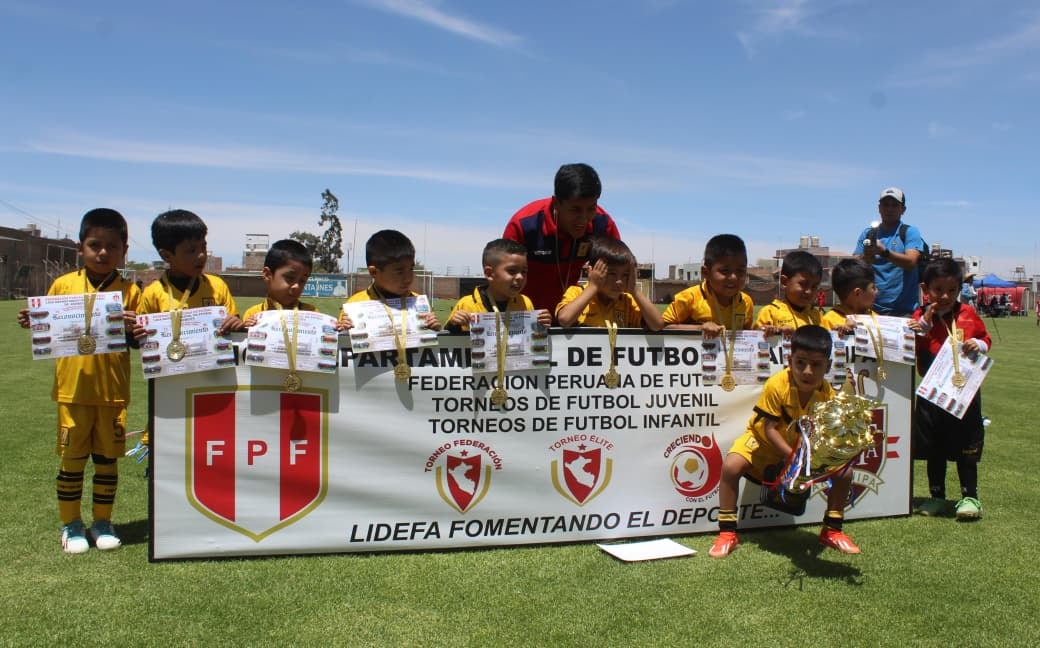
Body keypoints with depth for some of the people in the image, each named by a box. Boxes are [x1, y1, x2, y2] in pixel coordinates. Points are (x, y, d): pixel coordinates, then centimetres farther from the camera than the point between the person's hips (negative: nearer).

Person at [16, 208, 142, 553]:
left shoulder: (130, 291, -1)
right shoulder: (63, 285, 2)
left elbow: (136, 341, -2)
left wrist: (131, 328, -22)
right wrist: (32, 322, -11)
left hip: (113, 392, 0)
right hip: (73, 390, 1)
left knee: (107, 458, 10)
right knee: (71, 459, 9)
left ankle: (102, 522, 25)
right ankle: (71, 525, 24)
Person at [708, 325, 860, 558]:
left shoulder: (828, 395, -20)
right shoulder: (777, 385, -30)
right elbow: (769, 429, -26)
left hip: (804, 446, 3)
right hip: (763, 440, -3)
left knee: (844, 472, -11)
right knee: (731, 465, -29)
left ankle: (832, 530, 11)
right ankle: (727, 533, -15)